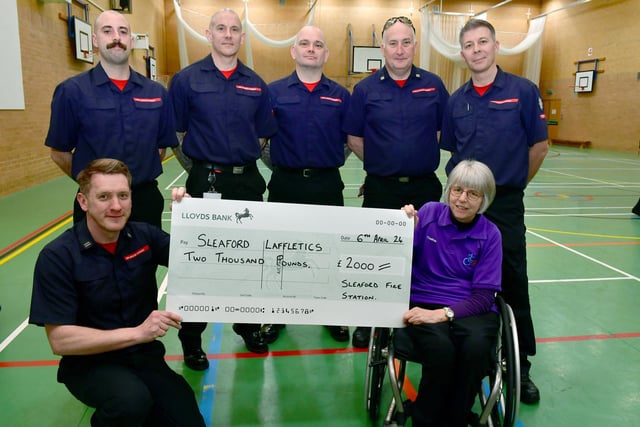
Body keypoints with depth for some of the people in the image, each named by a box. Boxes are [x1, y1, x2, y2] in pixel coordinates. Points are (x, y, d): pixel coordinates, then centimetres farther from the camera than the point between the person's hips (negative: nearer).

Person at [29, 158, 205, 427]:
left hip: (144, 355, 4)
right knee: (132, 400, -33)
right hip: (89, 362, -3)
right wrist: (137, 332, -27)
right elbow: (60, 340, -19)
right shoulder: (57, 257, -16)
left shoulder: (144, 236, -6)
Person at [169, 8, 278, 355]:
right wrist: (204, 161, 3)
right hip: (205, 181, -3)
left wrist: (243, 160, 7)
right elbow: (177, 132, 1)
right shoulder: (186, 79, -2)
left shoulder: (255, 84, 6)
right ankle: (191, 336, 23)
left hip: (248, 180, 3)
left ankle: (249, 326, 32)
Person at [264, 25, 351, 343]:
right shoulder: (274, 91, 1)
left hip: (327, 184, 1)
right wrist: (280, 165, 1)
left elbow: (351, 139, 10)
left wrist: (330, 161, 5)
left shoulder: (340, 95, 5)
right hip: (286, 183, 0)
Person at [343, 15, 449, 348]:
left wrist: (421, 160, 6)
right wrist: (381, 163, 5)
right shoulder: (366, 89, -1)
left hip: (424, 187, 1)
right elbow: (354, 139, 3)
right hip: (380, 188, -1)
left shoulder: (433, 86, 2)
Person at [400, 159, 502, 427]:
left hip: (471, 308, 1)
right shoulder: (429, 212, 0)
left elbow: (484, 296, -4)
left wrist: (443, 313, -19)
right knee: (441, 348, -33)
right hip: (424, 303, -1)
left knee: (476, 347, -32)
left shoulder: (490, 234, 1)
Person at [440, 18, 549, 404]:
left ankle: (521, 366, 19)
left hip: (505, 204, -3)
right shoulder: (457, 101, 6)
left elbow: (539, 146, 0)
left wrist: (513, 183, 6)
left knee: (513, 285, 3)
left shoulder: (523, 91, -4)